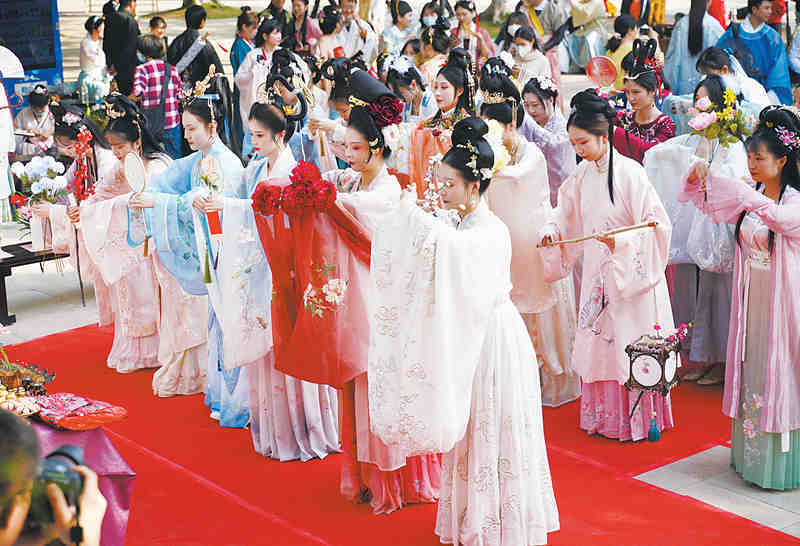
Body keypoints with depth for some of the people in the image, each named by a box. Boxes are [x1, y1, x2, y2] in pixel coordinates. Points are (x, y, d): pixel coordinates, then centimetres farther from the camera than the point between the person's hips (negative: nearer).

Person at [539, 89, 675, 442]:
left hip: (631, 274, -6)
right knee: (598, 342, 11)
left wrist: (620, 241, -25)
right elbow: (567, 217, 17)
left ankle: (639, 418, 15)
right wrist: (553, 230, -3)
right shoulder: (582, 175, 3)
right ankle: (604, 416, 23)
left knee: (629, 343, 1)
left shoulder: (629, 172, -16)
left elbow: (657, 224, -15)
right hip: (597, 273, 6)